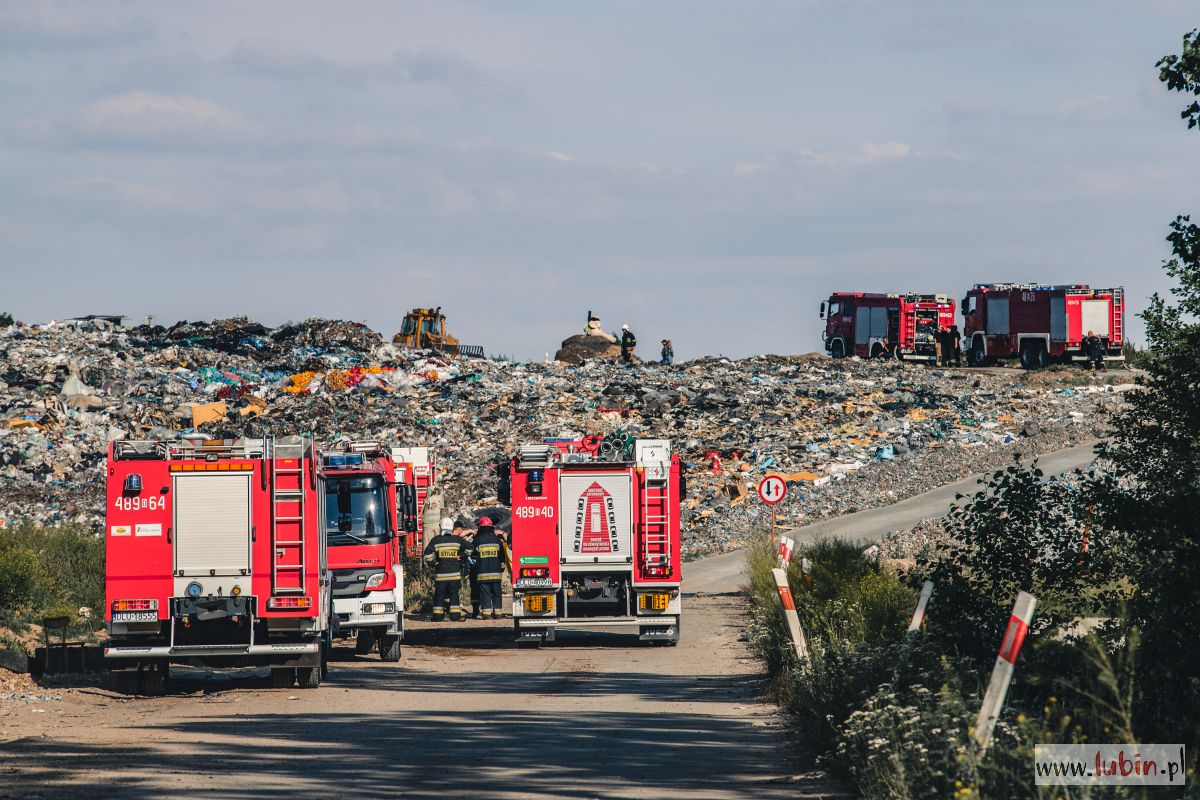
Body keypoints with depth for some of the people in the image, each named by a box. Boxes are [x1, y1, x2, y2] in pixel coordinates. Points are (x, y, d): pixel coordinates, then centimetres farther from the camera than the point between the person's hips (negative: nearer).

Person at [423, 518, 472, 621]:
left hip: (440, 573, -1)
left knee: (439, 594, 5)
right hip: (455, 573, 1)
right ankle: (455, 614, 3)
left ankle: (438, 615, 4)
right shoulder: (457, 540, 2)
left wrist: (432, 563, 5)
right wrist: (461, 557, 16)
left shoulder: (436, 540, -2)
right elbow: (468, 549, 4)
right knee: (454, 594, 7)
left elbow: (428, 553, -10)